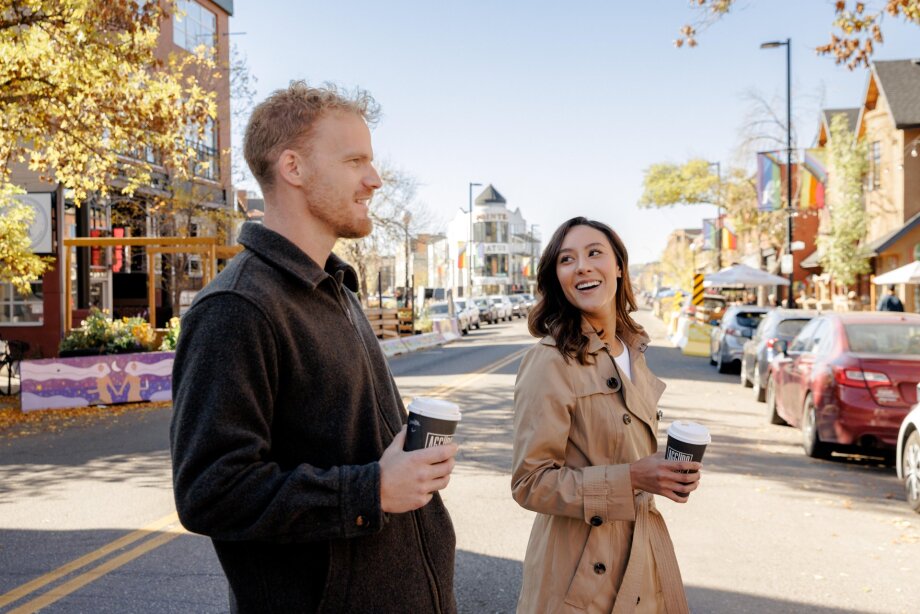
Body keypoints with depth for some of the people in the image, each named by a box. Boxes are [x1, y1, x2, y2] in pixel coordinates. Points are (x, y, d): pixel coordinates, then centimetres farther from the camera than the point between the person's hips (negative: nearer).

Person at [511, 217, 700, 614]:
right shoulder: (549, 362, -19)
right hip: (582, 572, -7)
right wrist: (630, 479, -25)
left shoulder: (632, 351, 5)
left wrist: (670, 470, -1)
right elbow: (530, 482, -19)